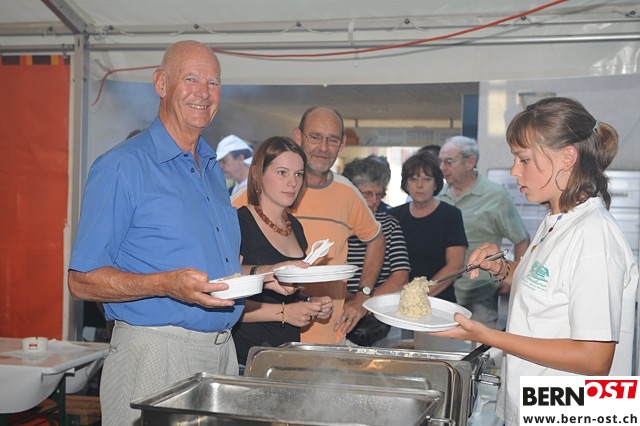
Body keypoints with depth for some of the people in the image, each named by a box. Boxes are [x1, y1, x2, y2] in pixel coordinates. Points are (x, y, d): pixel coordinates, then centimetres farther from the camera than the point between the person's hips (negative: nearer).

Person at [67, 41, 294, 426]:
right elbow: (83, 280, -13)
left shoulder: (214, 170, 14)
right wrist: (167, 285, -27)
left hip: (222, 351, 7)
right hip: (155, 353, -7)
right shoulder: (122, 167, -10)